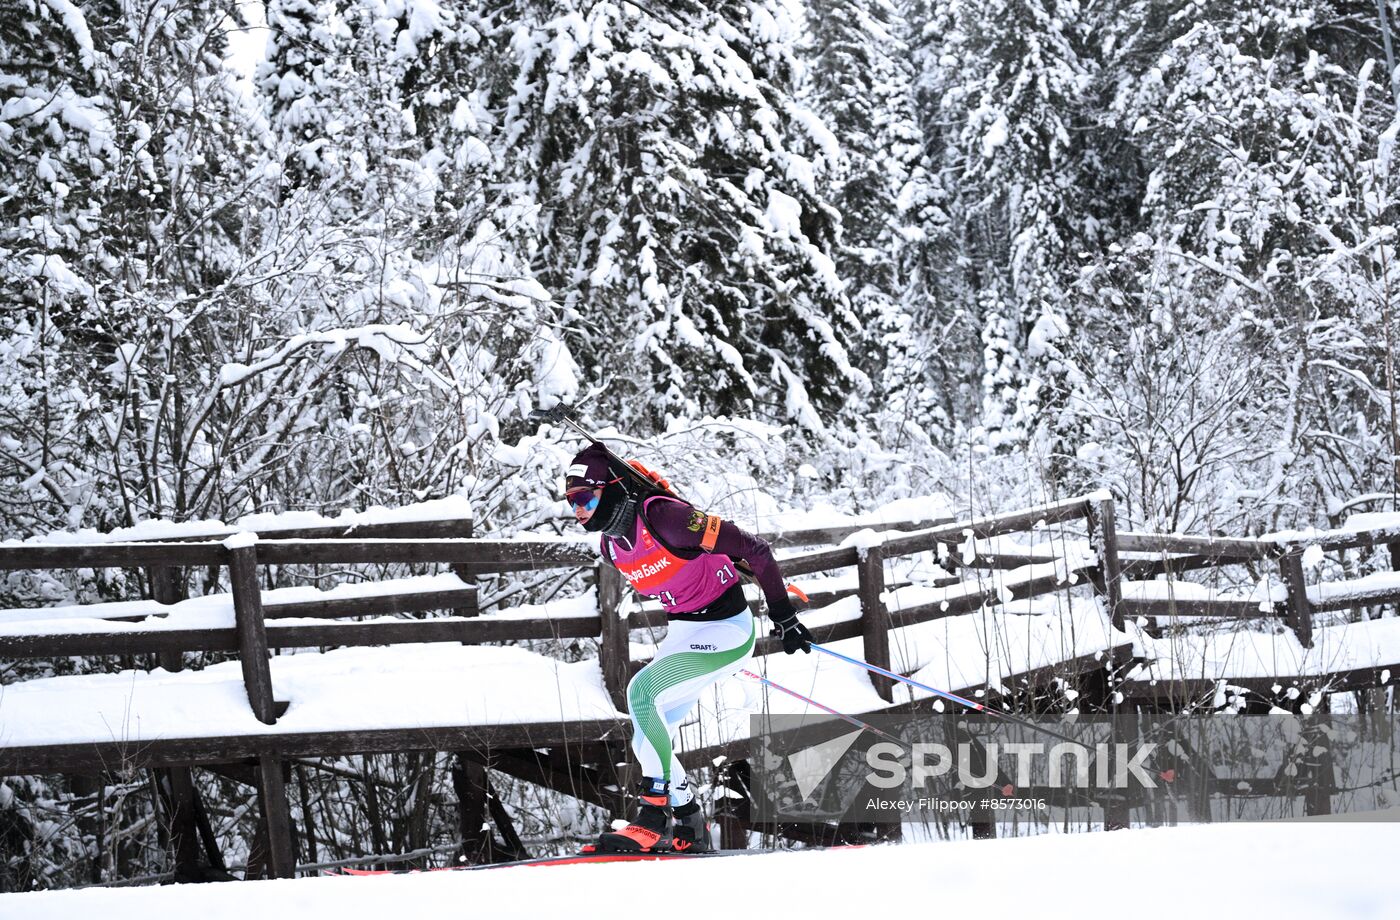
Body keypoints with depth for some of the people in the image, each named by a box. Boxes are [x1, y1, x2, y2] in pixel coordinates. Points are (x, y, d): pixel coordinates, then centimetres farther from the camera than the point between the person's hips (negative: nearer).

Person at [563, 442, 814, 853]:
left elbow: (752, 549, -21)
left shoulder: (663, 517, -25)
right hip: (682, 630, 9)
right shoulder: (611, 548, 1)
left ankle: (655, 815, -23)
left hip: (727, 629, -9)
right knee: (648, 735, 2)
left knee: (641, 691, -25)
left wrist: (783, 615, -15)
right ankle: (688, 826, 15)